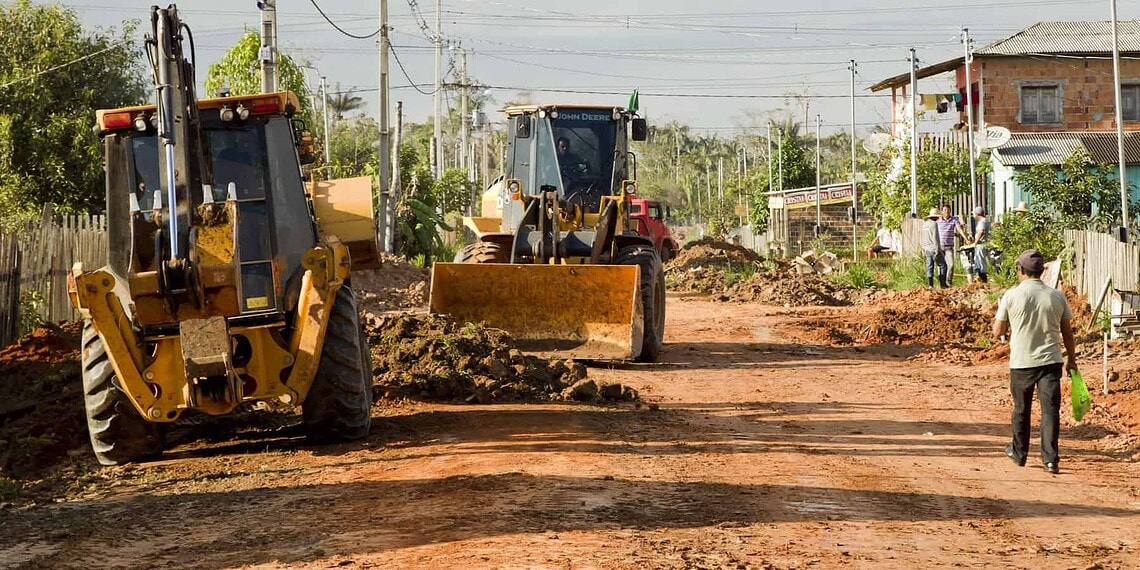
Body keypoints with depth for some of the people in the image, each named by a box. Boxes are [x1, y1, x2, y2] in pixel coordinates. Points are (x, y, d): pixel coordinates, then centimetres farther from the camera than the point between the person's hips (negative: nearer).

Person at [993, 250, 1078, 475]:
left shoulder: (1011, 296, -7)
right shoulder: (1057, 296, 0)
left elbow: (998, 332, -1)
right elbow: (1067, 332, 6)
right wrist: (1071, 359, 18)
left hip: (1021, 363, -1)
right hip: (1051, 361, 1)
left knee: (1021, 409, 16)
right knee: (1050, 409, -1)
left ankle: (1019, 452, 30)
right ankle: (1050, 458, -10)